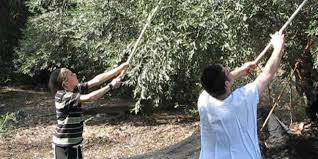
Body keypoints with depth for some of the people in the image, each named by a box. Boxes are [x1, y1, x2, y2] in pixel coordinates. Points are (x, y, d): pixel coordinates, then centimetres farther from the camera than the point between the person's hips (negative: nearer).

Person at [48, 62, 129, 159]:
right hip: (64, 146, -9)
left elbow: (96, 81, 0)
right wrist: (111, 86, -23)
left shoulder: (75, 89, 2)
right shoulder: (63, 96, -23)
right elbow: (90, 98, -32)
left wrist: (119, 69, -3)